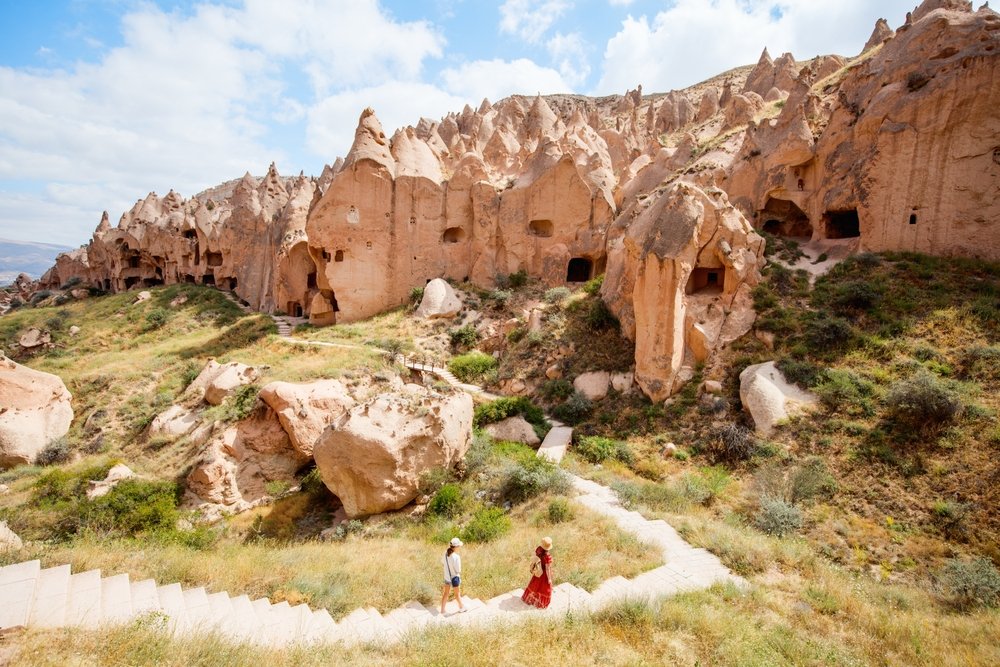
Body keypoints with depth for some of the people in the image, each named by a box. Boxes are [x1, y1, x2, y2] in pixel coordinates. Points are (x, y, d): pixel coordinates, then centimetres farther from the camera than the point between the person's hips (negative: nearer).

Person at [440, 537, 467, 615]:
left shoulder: (446, 553, -12)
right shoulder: (456, 557, -31)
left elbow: (443, 561, 9)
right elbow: (458, 570, -24)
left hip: (447, 577, 5)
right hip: (454, 578, -5)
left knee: (446, 593, 21)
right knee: (457, 594, 19)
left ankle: (442, 611, 29)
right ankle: (461, 608, 43)